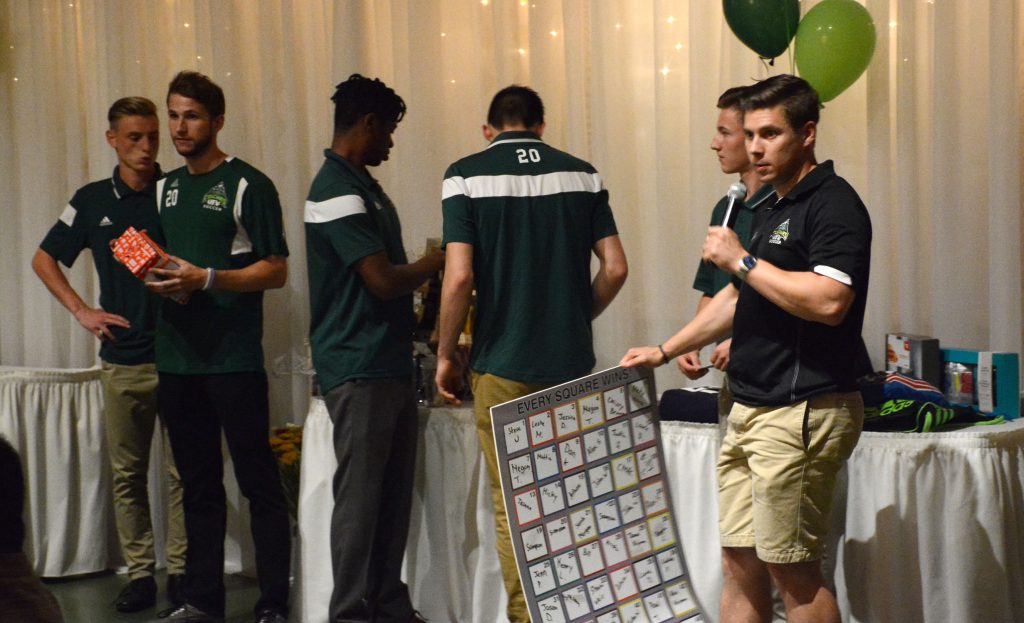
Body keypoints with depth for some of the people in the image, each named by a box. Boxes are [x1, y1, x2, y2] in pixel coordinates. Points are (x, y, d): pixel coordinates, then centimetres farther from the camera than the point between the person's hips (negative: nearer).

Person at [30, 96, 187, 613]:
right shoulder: (93, 200, 7)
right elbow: (43, 259, 16)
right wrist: (81, 311, 6)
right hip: (122, 359, 2)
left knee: (183, 471, 0)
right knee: (126, 473, 6)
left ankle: (181, 570, 9)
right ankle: (139, 573, 14)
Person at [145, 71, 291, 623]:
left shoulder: (247, 185, -5)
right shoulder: (165, 188, 16)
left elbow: (276, 270, -8)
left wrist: (206, 279, -19)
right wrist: (155, 279, 1)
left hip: (233, 359, -6)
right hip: (176, 358, 7)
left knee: (259, 482, -2)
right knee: (198, 483, 12)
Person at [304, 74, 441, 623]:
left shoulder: (362, 185, 16)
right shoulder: (337, 191, -15)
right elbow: (383, 280, -19)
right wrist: (439, 260, -4)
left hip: (390, 362, 9)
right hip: (358, 370, -9)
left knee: (394, 493, 12)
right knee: (360, 495, -3)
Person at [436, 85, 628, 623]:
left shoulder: (466, 175, -5)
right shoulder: (581, 174, 5)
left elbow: (459, 277, -12)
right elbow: (615, 268, 2)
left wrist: (446, 353, -1)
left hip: (502, 364, -3)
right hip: (571, 361, 3)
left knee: (514, 507, 5)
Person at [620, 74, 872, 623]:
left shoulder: (834, 204, -11)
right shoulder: (774, 208, 18)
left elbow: (828, 300, -26)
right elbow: (738, 300, 29)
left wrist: (743, 261, -18)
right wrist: (665, 351, 28)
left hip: (803, 411, -9)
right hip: (752, 411, 10)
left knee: (792, 570, -4)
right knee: (740, 561, 11)